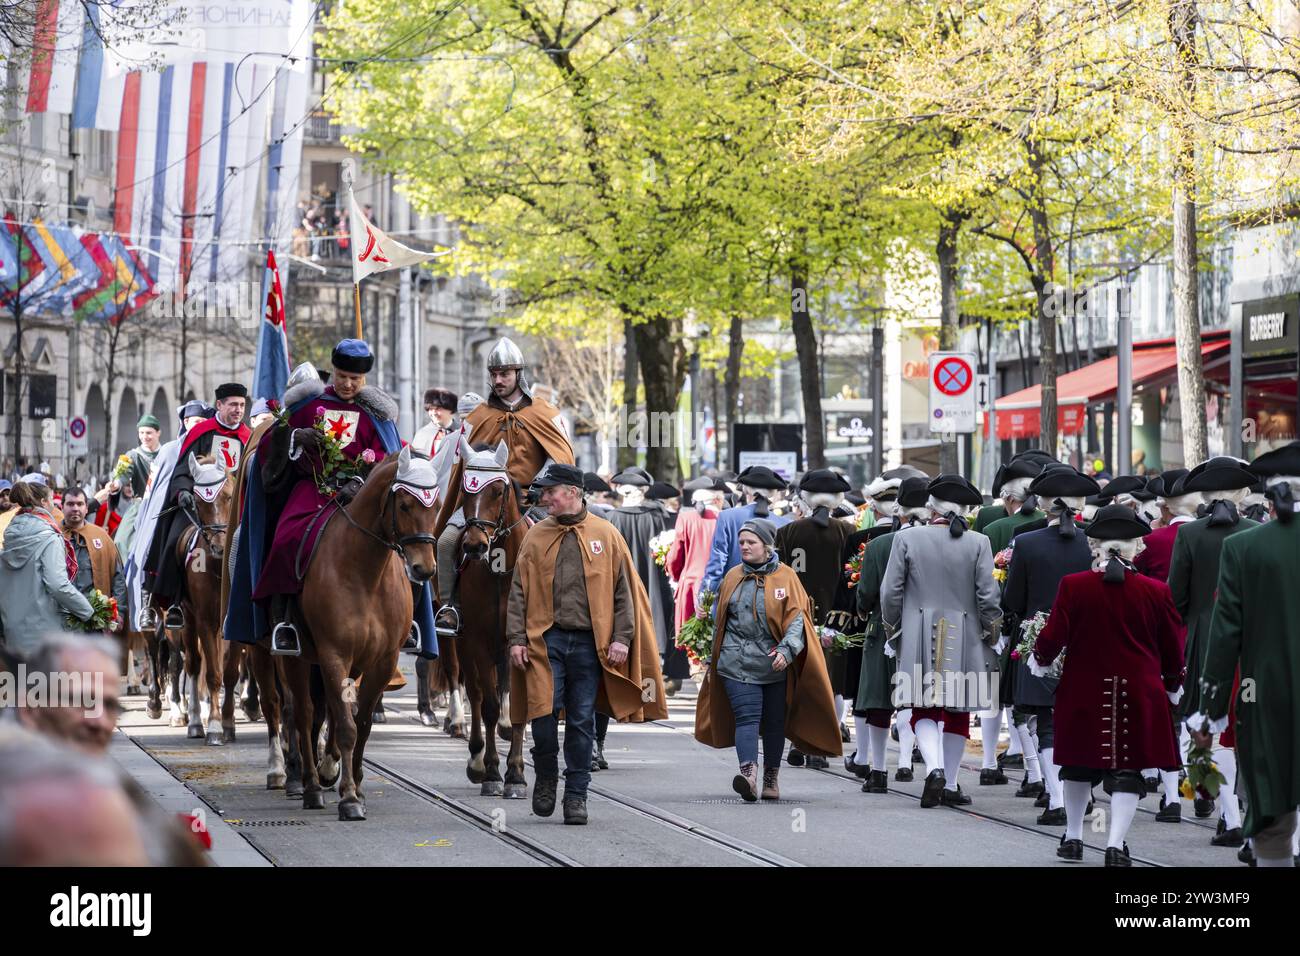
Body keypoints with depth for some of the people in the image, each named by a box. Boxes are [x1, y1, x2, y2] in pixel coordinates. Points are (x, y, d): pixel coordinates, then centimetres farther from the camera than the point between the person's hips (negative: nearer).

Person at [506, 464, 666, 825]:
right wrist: (517, 638, -1)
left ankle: (576, 795, 12)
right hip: (545, 639, 0)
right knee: (544, 713, -9)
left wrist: (621, 638, -4)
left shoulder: (605, 535, 5)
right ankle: (546, 776, 16)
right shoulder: (536, 536, 8)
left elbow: (624, 590, 5)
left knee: (582, 721, 3)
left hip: (589, 642, 0)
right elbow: (519, 591, 8)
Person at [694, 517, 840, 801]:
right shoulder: (733, 577, 11)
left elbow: (797, 618, -6)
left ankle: (772, 777, 20)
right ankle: (748, 773, -28)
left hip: (776, 664, -1)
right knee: (747, 716, -14)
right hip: (738, 663, 1)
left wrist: (787, 649, -21)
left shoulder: (785, 577, 1)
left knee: (774, 721, 7)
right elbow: (719, 622, 19)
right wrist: (714, 660, 21)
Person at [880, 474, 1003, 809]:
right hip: (964, 640, 1)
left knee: (924, 710, 6)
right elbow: (987, 596, -5)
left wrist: (892, 633, 12)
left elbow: (890, 592, -2)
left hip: (920, 641, -1)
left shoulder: (907, 539, -4)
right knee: (957, 712, 13)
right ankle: (950, 785, 16)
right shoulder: (977, 543, -5)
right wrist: (990, 633, 10)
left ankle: (935, 768, -18)